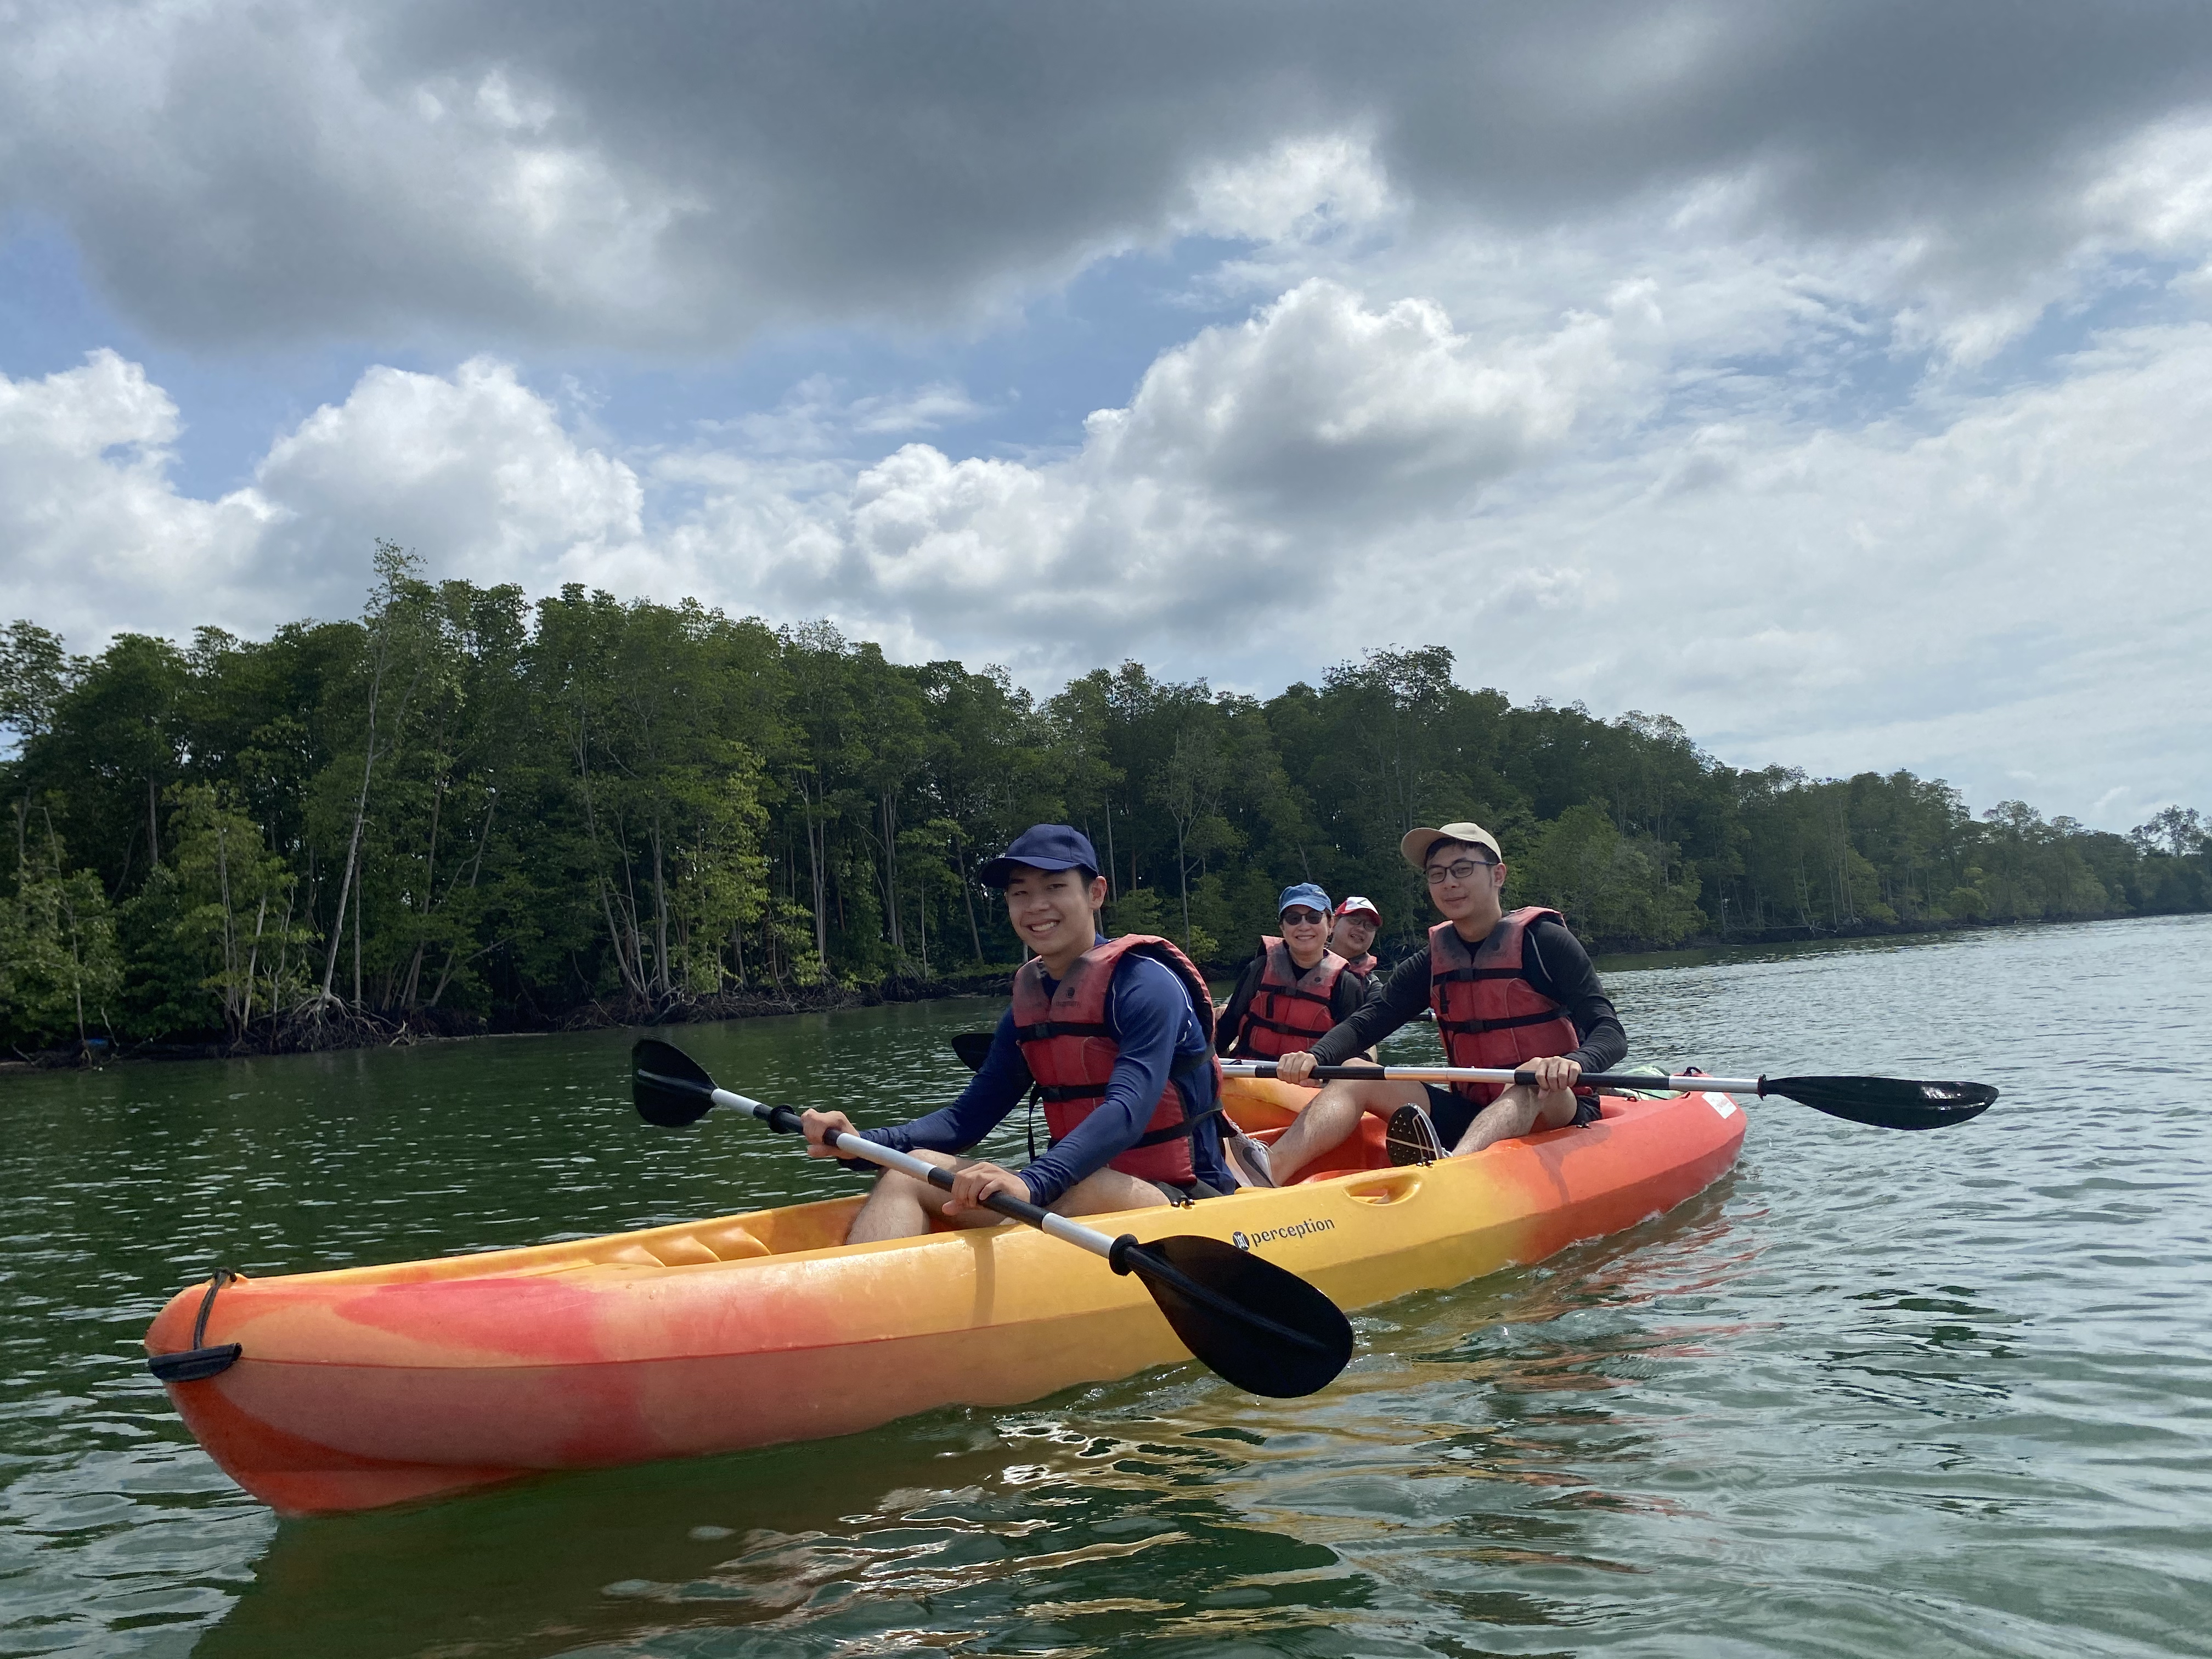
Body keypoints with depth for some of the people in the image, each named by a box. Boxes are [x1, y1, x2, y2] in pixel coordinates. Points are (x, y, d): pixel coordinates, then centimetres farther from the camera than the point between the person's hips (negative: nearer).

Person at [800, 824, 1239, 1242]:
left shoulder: (1144, 982, -12)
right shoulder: (1029, 1001, 10)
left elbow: (1128, 1110, -27)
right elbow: (968, 1117, 6)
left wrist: (1033, 1184, -44)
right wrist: (861, 1143, -11)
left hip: (1177, 1199, -7)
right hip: (1075, 1185, 7)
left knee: (1078, 1194, -39)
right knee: (912, 1170, -9)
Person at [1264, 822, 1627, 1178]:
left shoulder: (1542, 941, -6)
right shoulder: (1432, 963, 7)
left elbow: (1611, 1033, -15)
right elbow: (1366, 1022, -3)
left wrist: (1573, 1064, -38)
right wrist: (1314, 1057, -24)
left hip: (1554, 1112, -4)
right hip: (1470, 1114, 5)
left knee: (1533, 1082, -36)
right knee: (1354, 1076, -12)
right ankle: (1268, 1174, -39)